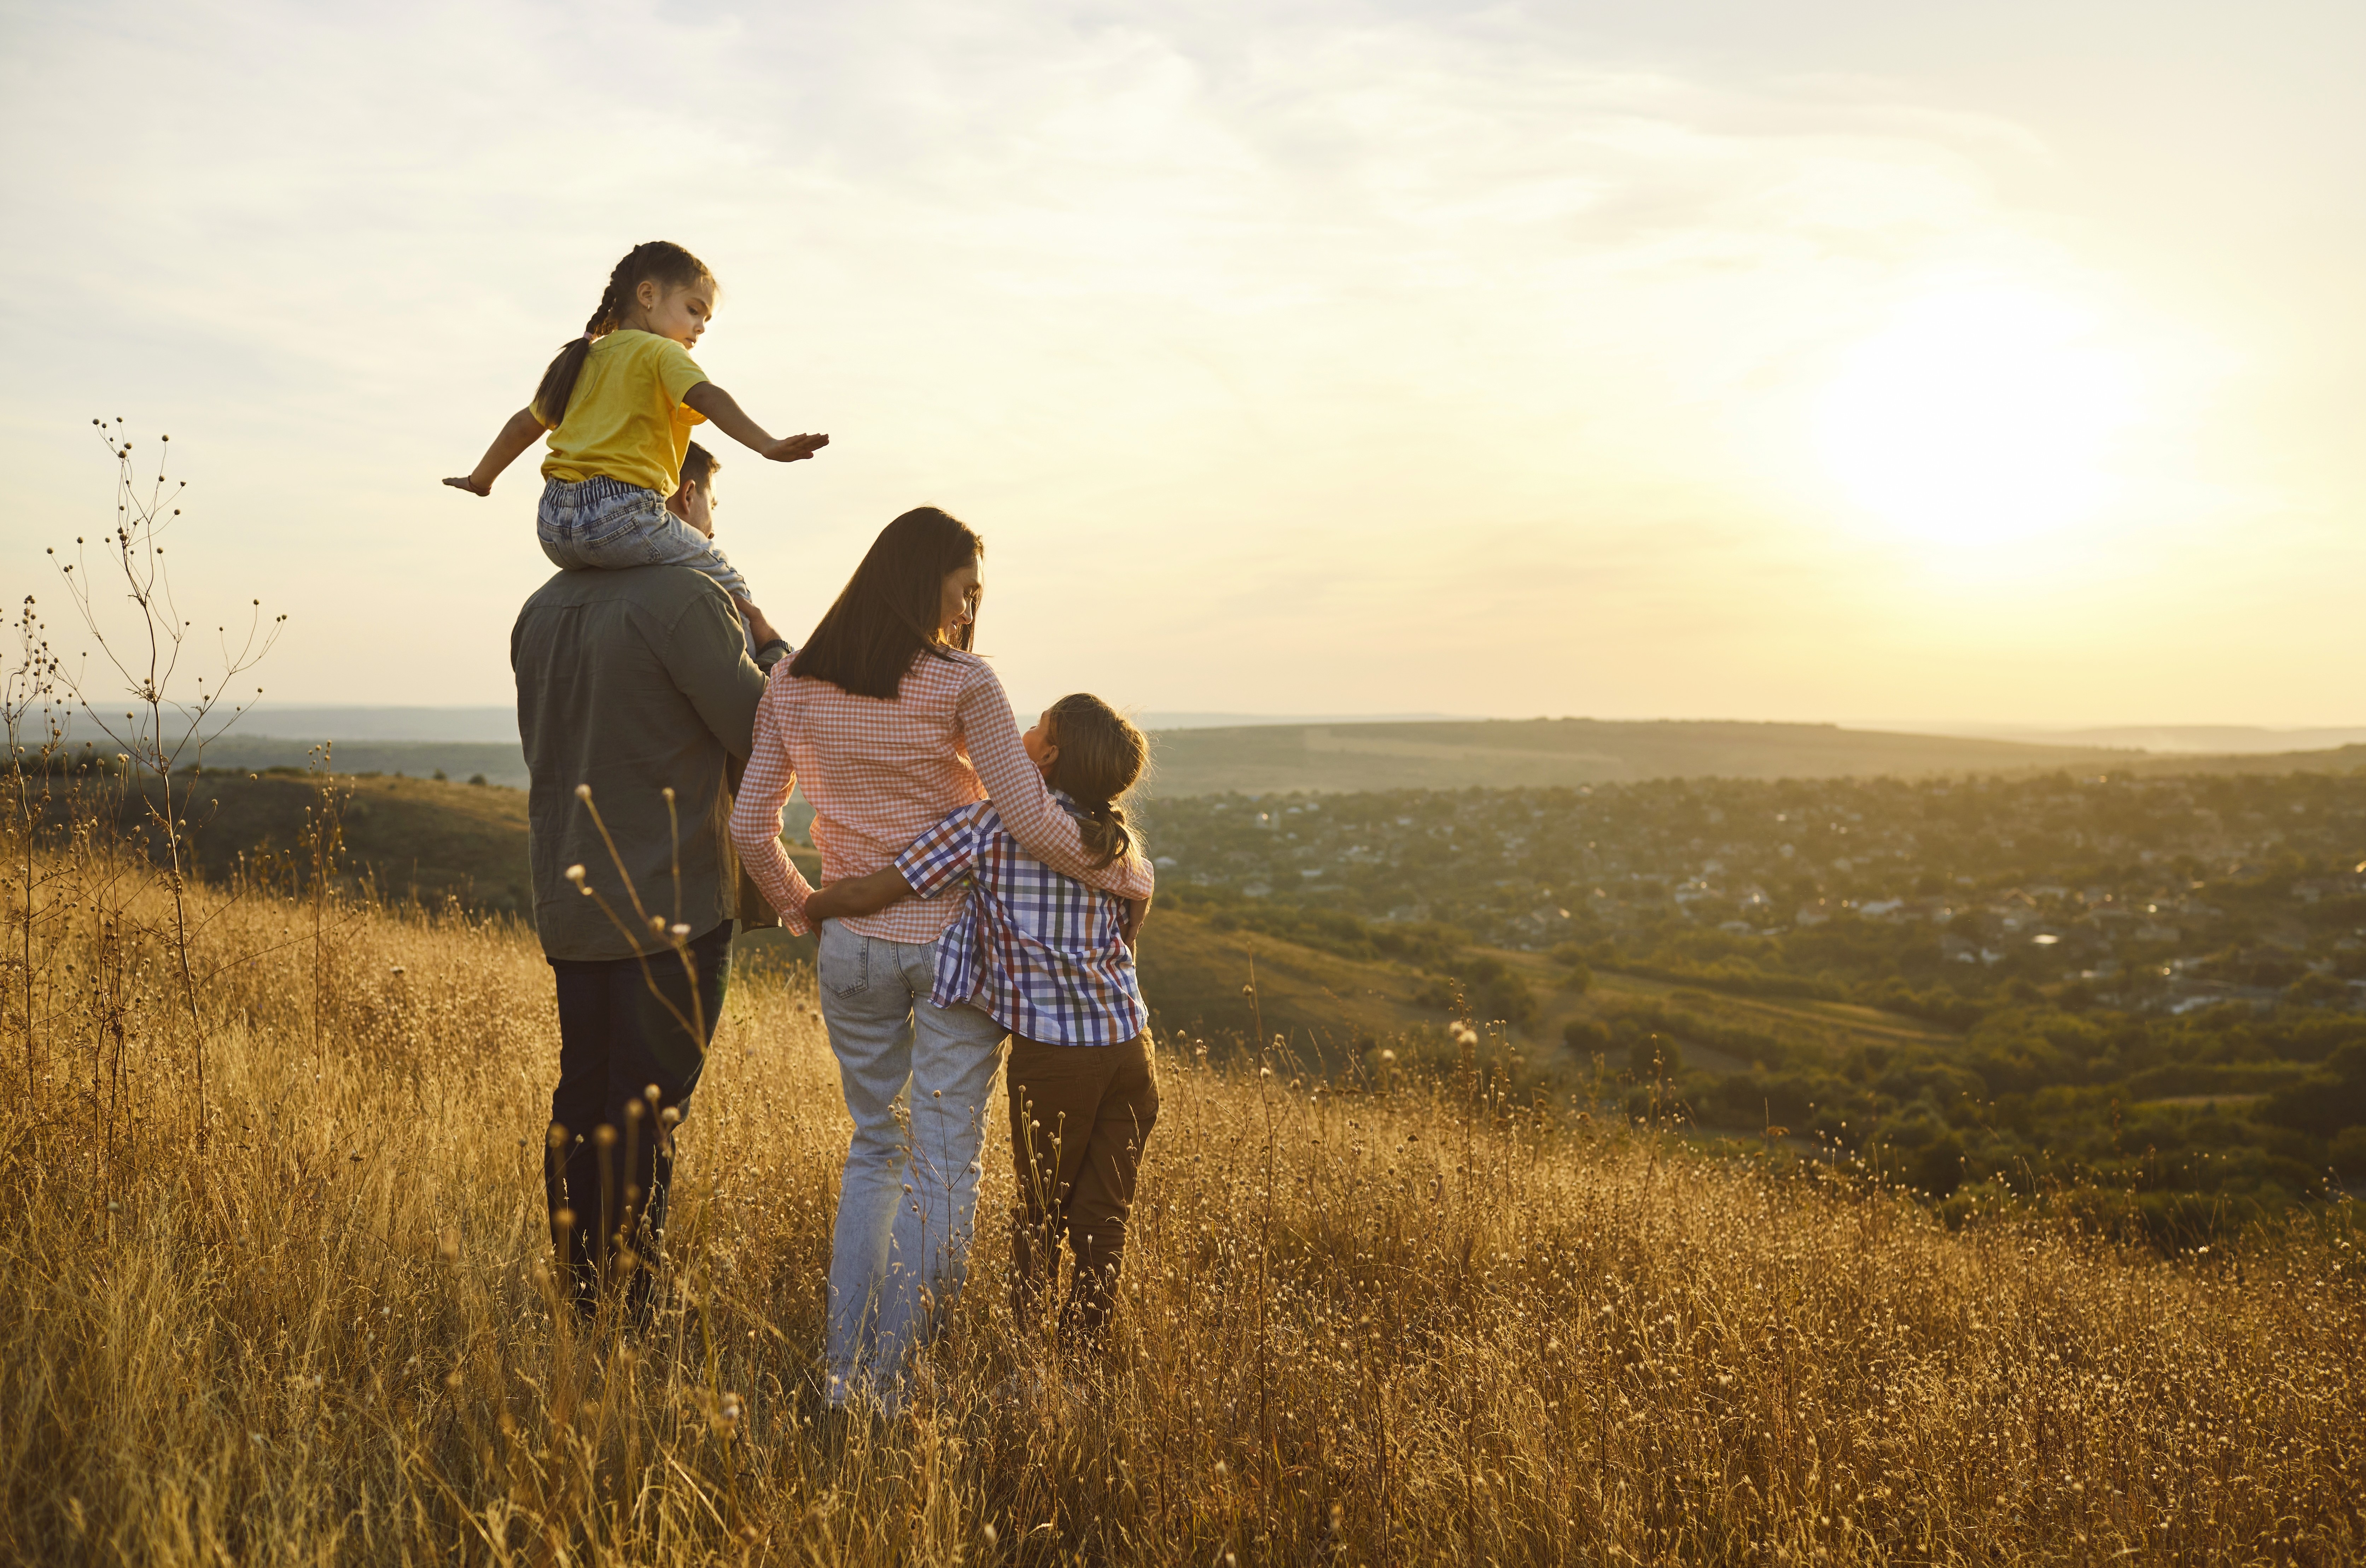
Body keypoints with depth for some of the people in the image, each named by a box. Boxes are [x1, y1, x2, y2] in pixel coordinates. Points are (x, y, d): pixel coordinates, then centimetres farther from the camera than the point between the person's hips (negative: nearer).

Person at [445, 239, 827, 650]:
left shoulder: (582, 359, 24)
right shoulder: (661, 353, 2)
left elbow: (524, 425, 32)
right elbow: (707, 397, -18)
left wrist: (480, 480, 45)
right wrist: (768, 446, -30)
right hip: (621, 517, -8)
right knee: (730, 587, 3)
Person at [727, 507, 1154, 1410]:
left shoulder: (793, 687, 1)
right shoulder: (960, 684, -13)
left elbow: (750, 828, 3)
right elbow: (1034, 822, -15)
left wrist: (800, 908, 19)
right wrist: (1130, 876, -1)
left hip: (852, 945, 5)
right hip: (954, 942, -4)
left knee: (874, 1148, 19)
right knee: (943, 1165, 5)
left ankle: (844, 1369, 17)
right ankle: (890, 1384, 7)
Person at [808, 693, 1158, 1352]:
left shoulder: (987, 825, -8)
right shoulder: (1115, 841, 8)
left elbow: (868, 894, -11)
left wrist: (812, 907, 11)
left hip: (1050, 1054, -4)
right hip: (1130, 1045, 4)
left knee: (1041, 1211, 15)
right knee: (1104, 1217, 12)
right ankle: (1082, 1354, 20)